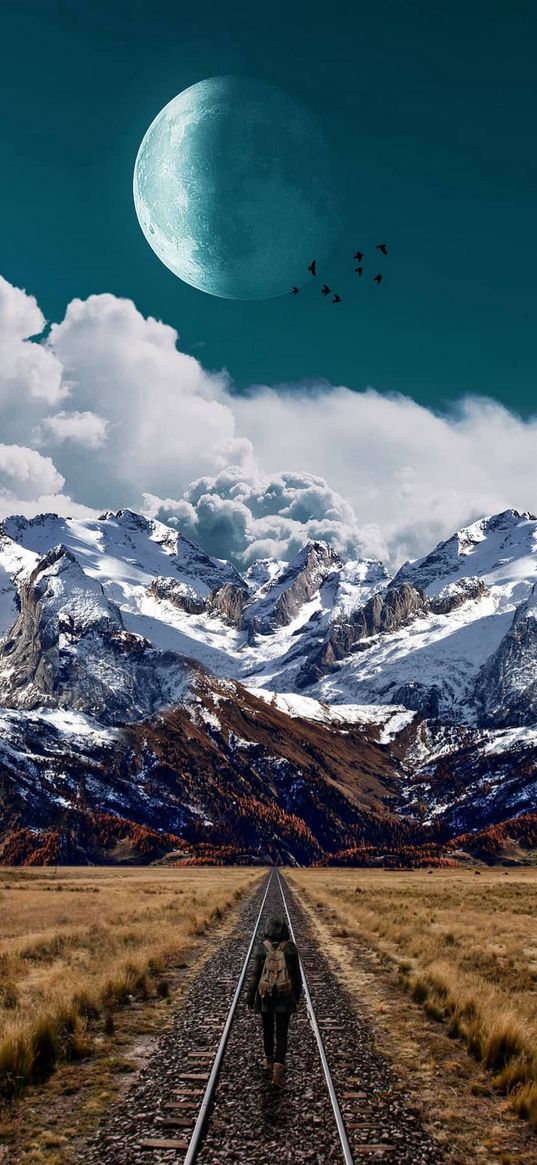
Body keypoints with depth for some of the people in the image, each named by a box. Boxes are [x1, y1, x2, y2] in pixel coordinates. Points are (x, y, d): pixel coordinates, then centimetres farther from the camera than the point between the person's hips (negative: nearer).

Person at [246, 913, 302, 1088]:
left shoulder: (261, 948, -12)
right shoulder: (291, 948, -9)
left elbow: (255, 974, -10)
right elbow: (296, 974, -1)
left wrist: (250, 996, 1)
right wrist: (297, 994, 14)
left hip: (265, 995, 0)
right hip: (285, 996, 0)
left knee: (267, 1029, 22)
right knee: (281, 1034, 3)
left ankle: (269, 1061, 39)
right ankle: (277, 1069, -13)